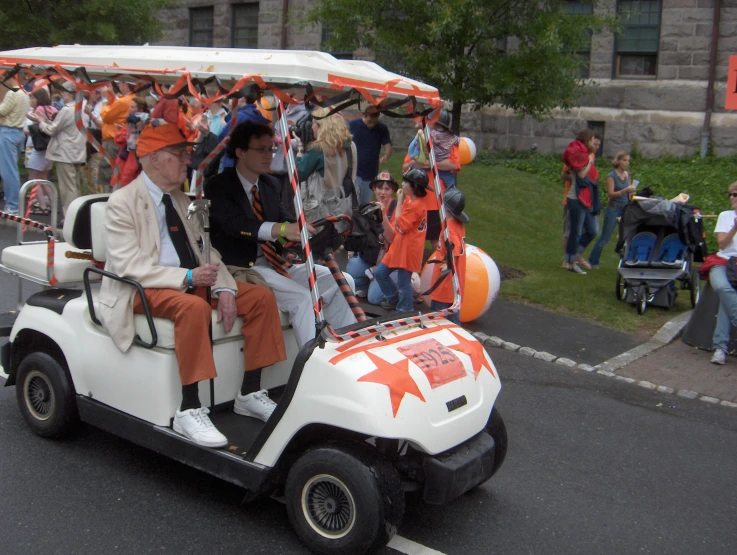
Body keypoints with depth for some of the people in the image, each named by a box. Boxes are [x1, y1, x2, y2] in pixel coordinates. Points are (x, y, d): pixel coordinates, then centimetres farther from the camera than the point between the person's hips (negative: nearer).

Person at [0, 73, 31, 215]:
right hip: (19, 132, 10)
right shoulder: (24, 94, 16)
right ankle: (12, 202, 19)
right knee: (12, 169, 14)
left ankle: (12, 206, -7)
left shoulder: (12, 94, -14)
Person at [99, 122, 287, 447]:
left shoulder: (182, 199, 12)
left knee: (261, 298, -7)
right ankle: (188, 411, -29)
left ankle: (250, 394, 0)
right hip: (142, 290, -7)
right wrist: (186, 277, -27)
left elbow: (205, 250, 8)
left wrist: (224, 289, -10)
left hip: (190, 281, 7)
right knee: (194, 307, -37)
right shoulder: (122, 202, -9)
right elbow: (128, 265, -18)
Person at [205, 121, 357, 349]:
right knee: (301, 297, -28)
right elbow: (235, 223, -27)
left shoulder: (272, 184, 14)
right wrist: (282, 229, -44)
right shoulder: (218, 186, -9)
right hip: (242, 268, -7)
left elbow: (286, 221, 7)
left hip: (276, 262, 7)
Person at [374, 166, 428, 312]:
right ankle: (394, 298, 34)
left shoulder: (416, 205, -21)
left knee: (403, 283, 0)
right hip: (397, 247, 10)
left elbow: (400, 225, -24)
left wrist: (399, 201, -20)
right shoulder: (408, 199, 10)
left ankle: (404, 311, 14)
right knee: (380, 273, 17)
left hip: (407, 251, -10)